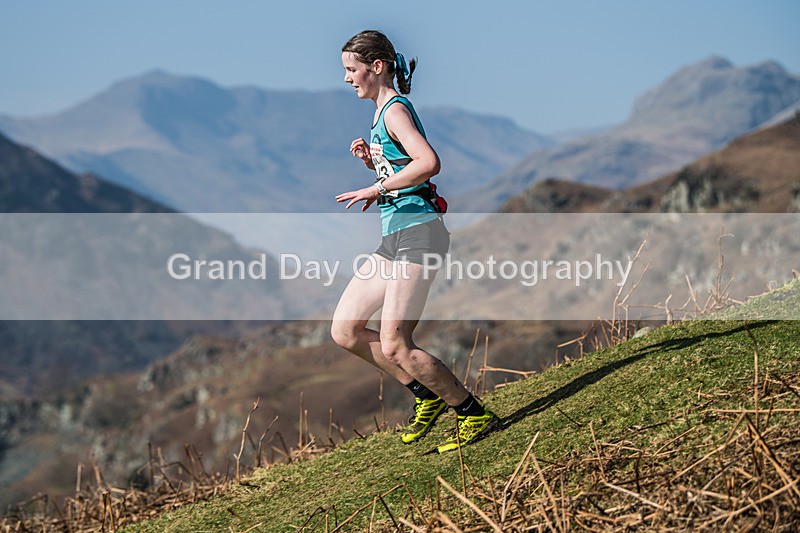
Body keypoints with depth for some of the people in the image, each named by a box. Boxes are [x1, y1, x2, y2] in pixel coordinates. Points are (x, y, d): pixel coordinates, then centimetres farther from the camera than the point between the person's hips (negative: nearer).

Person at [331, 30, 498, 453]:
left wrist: (377, 189, -21)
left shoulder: (395, 110, -11)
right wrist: (369, 160, 11)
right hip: (394, 238, 10)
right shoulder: (381, 113, 19)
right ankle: (428, 397, 15)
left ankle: (475, 415, 1)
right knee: (344, 331, 7)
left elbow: (429, 163, -27)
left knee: (394, 346, -12)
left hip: (418, 232, -10)